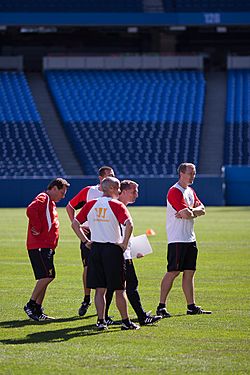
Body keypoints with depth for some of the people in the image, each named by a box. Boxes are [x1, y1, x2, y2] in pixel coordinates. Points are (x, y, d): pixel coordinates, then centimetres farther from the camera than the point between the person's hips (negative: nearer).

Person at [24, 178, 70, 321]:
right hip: (40, 246, -10)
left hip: (46, 247, 10)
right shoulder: (42, 199, -10)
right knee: (47, 276, -14)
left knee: (45, 277, 9)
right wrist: (37, 229, -23)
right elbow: (31, 210, -30)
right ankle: (31, 305, -8)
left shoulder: (50, 202, 22)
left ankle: (38, 311, 11)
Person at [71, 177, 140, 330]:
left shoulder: (91, 205, 7)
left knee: (100, 289, 8)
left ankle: (101, 321, 5)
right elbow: (129, 224, -23)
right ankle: (126, 322, 9)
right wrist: (125, 243, -12)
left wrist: (86, 241, 9)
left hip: (95, 249, 4)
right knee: (119, 289, 4)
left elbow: (75, 223, 7)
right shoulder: (117, 205, -8)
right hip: (113, 249, -4)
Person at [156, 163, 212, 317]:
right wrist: (196, 210, -1)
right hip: (177, 239, -9)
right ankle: (161, 306, -6)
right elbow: (187, 213, -22)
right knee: (173, 272, -9)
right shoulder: (174, 192, -13)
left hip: (190, 239, 9)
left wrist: (190, 212, -12)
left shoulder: (190, 191, 17)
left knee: (189, 272, 9)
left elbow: (202, 210, 6)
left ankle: (192, 306, 13)